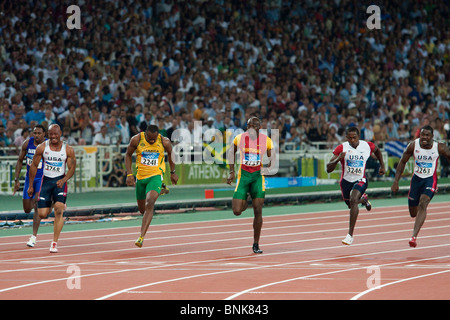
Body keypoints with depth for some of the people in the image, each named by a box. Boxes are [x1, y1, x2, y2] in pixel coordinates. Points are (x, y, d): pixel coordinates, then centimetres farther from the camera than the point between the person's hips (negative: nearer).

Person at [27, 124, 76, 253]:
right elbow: (34, 166, 5)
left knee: (58, 211, -19)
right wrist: (31, 185, 6)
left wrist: (63, 180, -21)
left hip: (60, 181, -2)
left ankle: (54, 243, -12)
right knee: (42, 214, -1)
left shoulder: (68, 149, -5)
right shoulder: (42, 148, -3)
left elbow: (72, 168, -2)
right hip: (46, 180, 2)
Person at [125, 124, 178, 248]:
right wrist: (129, 174, -6)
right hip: (140, 176, 3)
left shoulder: (165, 142, -12)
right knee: (142, 209, 14)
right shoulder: (136, 140, -12)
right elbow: (128, 155, 3)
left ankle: (141, 236, -30)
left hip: (156, 176, -3)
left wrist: (173, 173, 18)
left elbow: (170, 154, 9)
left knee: (150, 204, -25)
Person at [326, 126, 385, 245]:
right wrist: (338, 159, -38)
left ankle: (350, 234, -26)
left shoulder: (367, 146, -11)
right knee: (351, 205, 22)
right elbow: (328, 169, -21)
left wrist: (382, 166, 15)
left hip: (360, 180, -2)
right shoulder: (341, 148, -17)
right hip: (346, 181, 2)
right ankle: (363, 200, 61)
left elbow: (377, 150, 17)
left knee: (353, 200, -28)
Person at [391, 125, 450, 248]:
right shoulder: (413, 146, -12)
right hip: (417, 178, 3)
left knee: (422, 205, -26)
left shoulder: (439, 148, -16)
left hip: (430, 179, -3)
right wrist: (396, 181, -2)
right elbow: (402, 162, 1)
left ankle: (414, 236, -30)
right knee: (413, 213, 10)